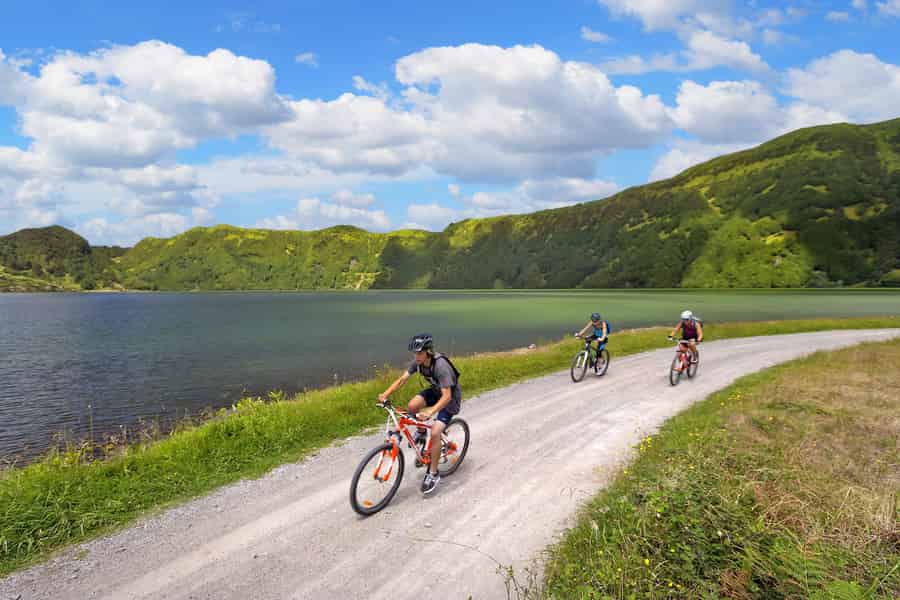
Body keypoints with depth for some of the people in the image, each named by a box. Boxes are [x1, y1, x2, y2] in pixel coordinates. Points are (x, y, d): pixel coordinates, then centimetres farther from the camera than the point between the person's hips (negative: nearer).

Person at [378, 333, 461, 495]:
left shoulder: (440, 365, -36)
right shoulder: (418, 361, -16)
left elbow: (447, 396, -40)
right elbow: (402, 379, -15)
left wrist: (430, 412, -53)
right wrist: (385, 394, -30)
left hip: (450, 397, -7)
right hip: (435, 391, 7)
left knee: (435, 432, -21)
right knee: (412, 406, -21)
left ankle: (433, 474, -4)